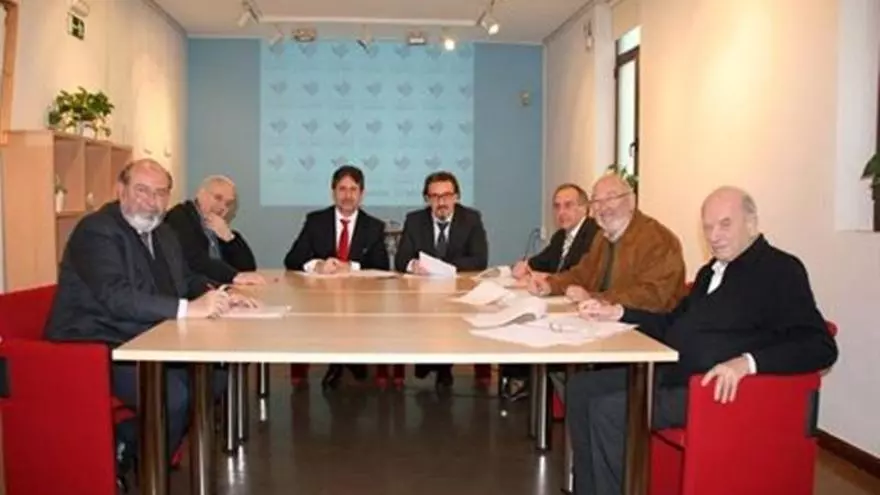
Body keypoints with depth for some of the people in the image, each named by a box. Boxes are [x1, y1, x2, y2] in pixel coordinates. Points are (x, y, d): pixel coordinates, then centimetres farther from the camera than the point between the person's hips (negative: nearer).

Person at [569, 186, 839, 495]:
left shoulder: (780, 270, -9)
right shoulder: (711, 271, 18)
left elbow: (821, 346, -19)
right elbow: (674, 324, 27)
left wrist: (747, 362, -34)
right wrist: (617, 313, 14)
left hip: (716, 390, -9)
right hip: (672, 375, 9)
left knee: (609, 411, -23)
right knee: (581, 388, 1)